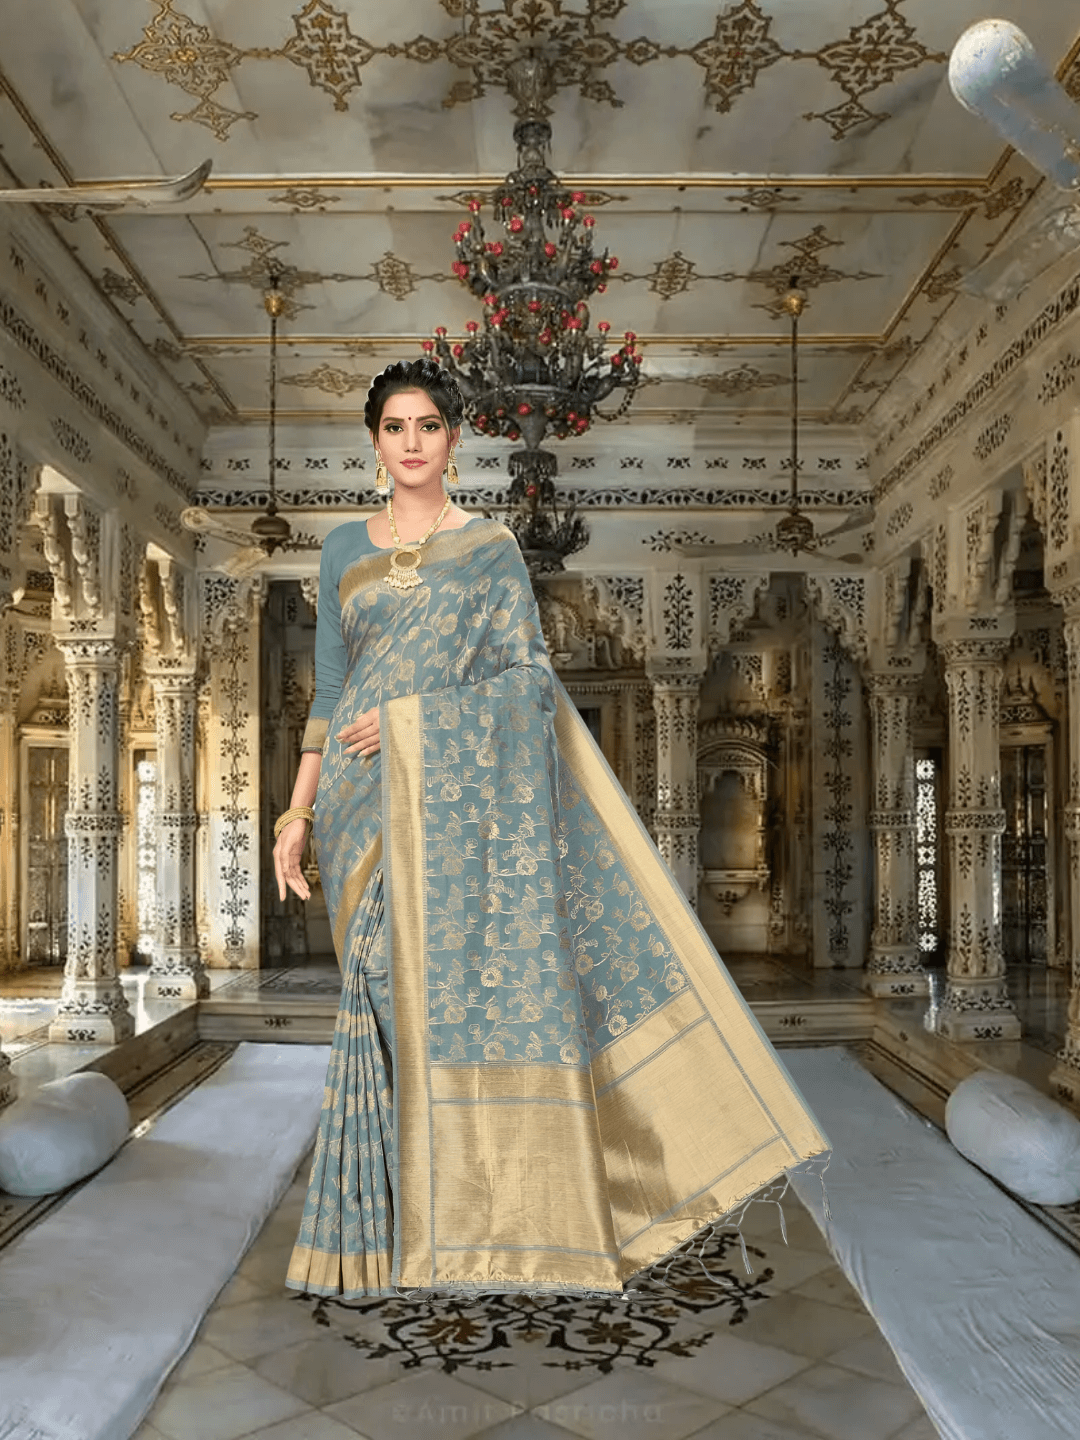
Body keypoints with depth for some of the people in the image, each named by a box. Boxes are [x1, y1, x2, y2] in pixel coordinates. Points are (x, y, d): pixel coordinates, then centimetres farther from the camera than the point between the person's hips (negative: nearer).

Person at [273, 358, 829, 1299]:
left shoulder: (492, 548, 5)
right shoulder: (345, 551, 13)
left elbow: (529, 679, -3)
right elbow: (330, 693, 12)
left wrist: (415, 718, -14)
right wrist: (298, 813, 6)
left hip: (461, 796, -2)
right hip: (368, 803, 2)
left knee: (469, 976, -5)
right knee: (394, 992, 2)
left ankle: (492, 1212, 10)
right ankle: (398, 1227, 15)